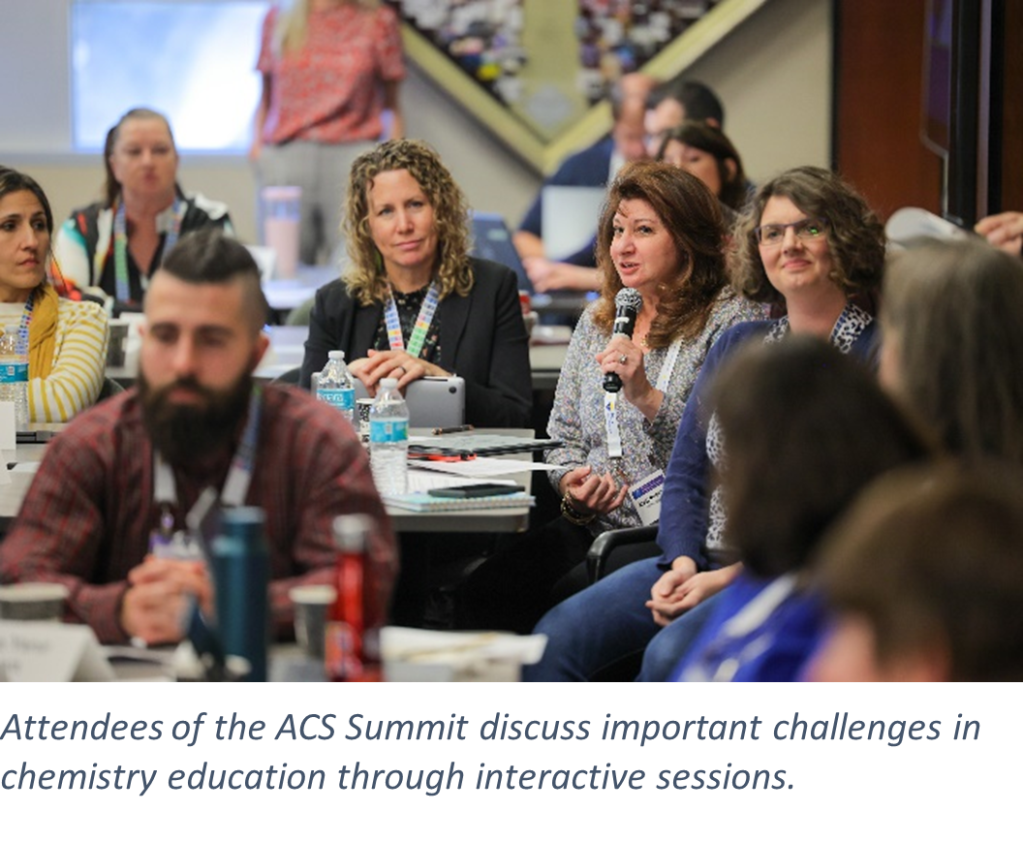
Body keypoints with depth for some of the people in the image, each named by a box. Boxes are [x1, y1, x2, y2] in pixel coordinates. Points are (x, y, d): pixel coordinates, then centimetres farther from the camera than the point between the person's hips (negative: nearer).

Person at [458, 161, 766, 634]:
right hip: (592, 530, 6)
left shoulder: (730, 319, -1)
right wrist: (573, 488, 1)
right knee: (482, 591, -20)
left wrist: (647, 398, -20)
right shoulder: (596, 322, 19)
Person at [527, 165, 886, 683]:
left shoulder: (875, 356, -4)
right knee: (557, 636, -18)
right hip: (700, 562, 6)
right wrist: (683, 562, -5)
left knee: (670, 653, -33)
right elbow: (686, 472, 16)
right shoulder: (738, 345, 18)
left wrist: (732, 578, -16)